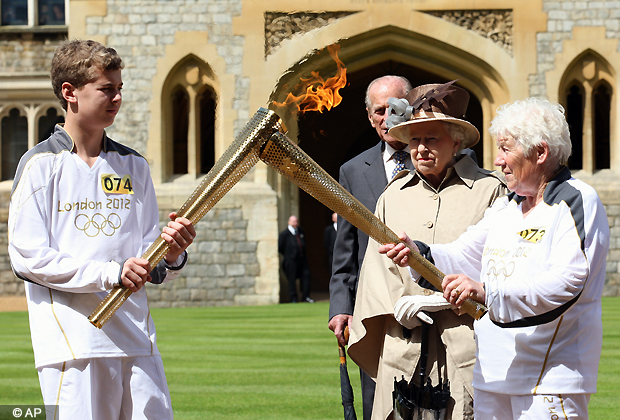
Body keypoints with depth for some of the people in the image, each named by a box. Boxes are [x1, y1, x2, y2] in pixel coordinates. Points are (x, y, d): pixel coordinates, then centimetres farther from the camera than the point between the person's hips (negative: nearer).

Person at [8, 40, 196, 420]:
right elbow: (28, 258, -8)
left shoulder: (133, 166, 15)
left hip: (138, 343, 5)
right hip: (73, 342, -5)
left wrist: (171, 257, -9)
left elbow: (150, 269, 14)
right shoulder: (41, 164, 0)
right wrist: (109, 273, -15)